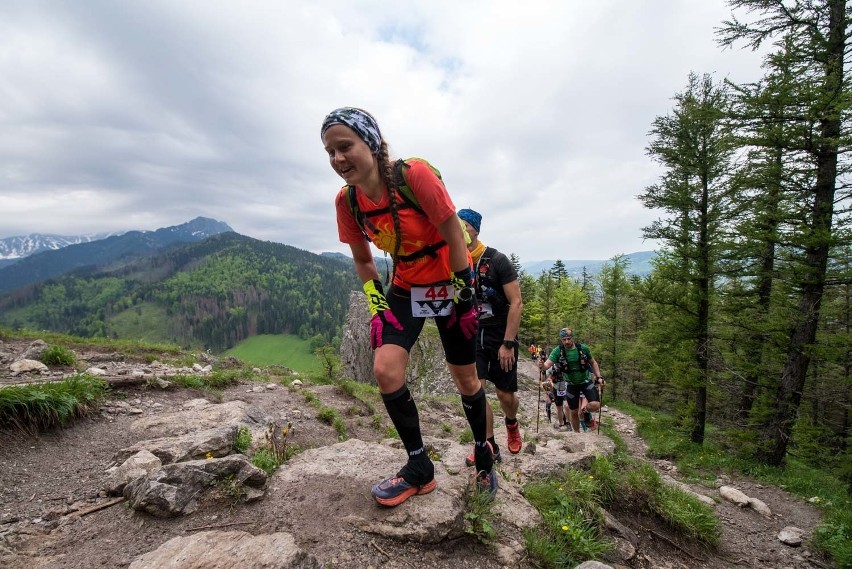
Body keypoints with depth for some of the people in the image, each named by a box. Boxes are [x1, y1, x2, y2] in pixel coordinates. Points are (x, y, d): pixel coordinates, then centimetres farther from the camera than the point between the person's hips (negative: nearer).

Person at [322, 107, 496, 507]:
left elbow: (455, 237, -18)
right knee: (385, 370, -14)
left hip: (449, 284, -3)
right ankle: (420, 468, 7)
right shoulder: (346, 201, -9)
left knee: (465, 380, 7)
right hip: (405, 288, 4)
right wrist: (377, 306, -5)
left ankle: (483, 453, 36)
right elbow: (363, 260, 4)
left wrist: (464, 295, -15)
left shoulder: (414, 174, -24)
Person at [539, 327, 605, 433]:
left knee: (595, 405, -21)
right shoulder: (558, 351, -16)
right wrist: (543, 365, -50)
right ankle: (577, 433, 29)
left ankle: (585, 410, 13)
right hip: (571, 384, 0)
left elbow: (593, 363, 3)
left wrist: (599, 377, -6)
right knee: (574, 412, 5)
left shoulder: (583, 349, -12)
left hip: (586, 381, 0)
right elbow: (548, 363, -27)